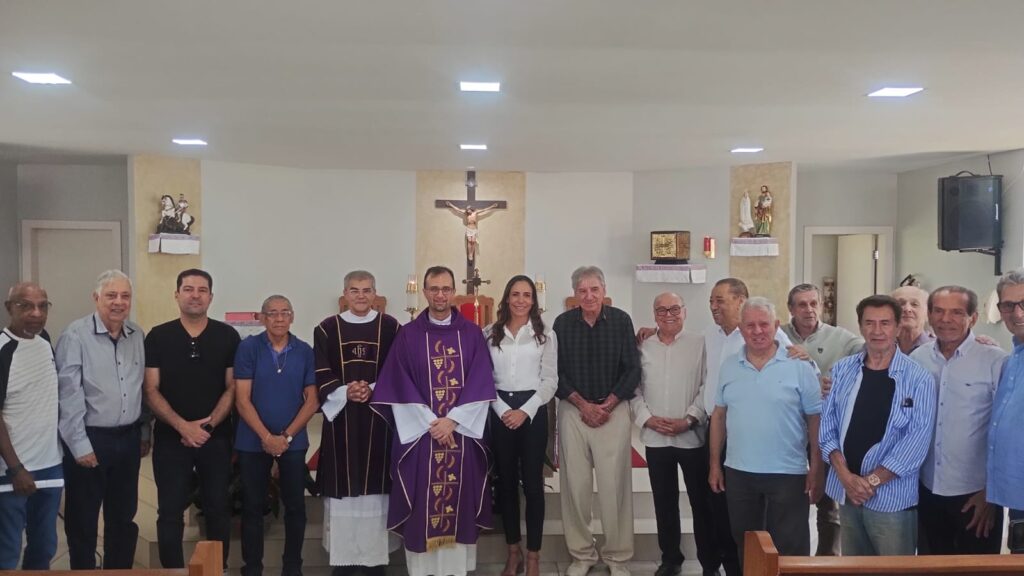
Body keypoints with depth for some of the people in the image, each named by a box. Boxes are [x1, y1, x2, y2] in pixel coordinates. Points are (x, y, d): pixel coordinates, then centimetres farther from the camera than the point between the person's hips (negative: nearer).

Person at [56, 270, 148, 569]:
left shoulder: (138, 335, 5)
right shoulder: (76, 335, -12)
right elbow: (69, 394, -13)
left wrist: (144, 432, 12)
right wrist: (80, 444, -14)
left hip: (128, 438, 5)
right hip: (90, 439, -5)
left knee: (123, 518, 16)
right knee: (82, 521, 9)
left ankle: (120, 570, 31)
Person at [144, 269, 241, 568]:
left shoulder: (228, 336, 1)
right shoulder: (158, 336, 0)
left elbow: (232, 388, 1)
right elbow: (151, 391, -3)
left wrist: (209, 423, -12)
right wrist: (183, 426, -14)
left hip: (216, 437, 1)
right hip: (170, 437, 0)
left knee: (217, 509, 9)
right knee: (170, 512, 5)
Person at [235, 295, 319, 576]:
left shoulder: (304, 351, 0)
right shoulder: (248, 348, -5)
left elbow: (312, 401, 1)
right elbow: (242, 399, -8)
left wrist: (287, 436, -9)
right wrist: (266, 437, -14)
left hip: (293, 441, 1)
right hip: (253, 441, -1)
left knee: (295, 506, 6)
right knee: (253, 506, 8)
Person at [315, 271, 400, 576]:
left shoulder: (390, 327, 3)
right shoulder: (327, 329, 5)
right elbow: (320, 374, 2)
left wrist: (373, 390, -14)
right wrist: (345, 391, -14)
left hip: (379, 415, 0)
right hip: (340, 415, 1)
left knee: (375, 483, 3)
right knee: (343, 482, 2)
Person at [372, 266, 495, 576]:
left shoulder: (472, 333, 4)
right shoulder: (408, 334, 2)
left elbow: (481, 384, -2)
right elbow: (400, 387, -3)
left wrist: (453, 420, -12)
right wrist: (431, 423, -12)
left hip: (462, 431, 1)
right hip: (420, 432, 0)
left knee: (459, 498, 5)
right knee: (422, 502, 2)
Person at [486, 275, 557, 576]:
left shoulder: (545, 335, 1)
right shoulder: (489, 334, 5)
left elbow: (550, 380, -2)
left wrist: (524, 411, -12)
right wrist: (502, 410, -9)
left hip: (533, 410, -2)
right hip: (500, 411, 2)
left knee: (532, 483, 2)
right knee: (506, 481, 10)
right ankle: (513, 550, 23)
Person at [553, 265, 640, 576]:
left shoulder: (621, 320, -2)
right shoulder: (562, 323, 1)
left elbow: (632, 370, -2)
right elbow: (556, 372, 1)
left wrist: (607, 405, -9)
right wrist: (583, 404, -8)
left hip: (614, 411, -1)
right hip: (573, 411, 1)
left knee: (614, 484, 1)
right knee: (575, 484, 5)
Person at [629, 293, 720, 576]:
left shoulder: (700, 343, -2)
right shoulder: (643, 347, 7)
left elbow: (708, 387, -7)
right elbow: (633, 388, 5)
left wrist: (689, 420, -15)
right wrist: (647, 418, -8)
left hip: (693, 436, -3)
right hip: (655, 438, 3)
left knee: (702, 501, 5)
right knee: (664, 502, 12)